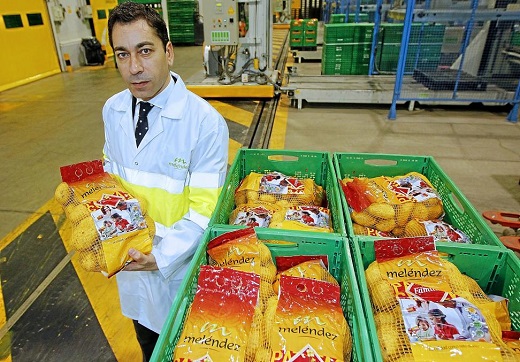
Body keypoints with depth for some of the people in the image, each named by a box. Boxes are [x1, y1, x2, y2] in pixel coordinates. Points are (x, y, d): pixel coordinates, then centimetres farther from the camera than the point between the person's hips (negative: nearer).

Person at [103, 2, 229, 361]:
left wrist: (162, 258, -27)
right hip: (130, 256, 5)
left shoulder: (206, 122, -24)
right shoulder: (112, 110, -5)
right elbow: (110, 174, 8)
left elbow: (203, 209, -21)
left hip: (178, 263, -5)